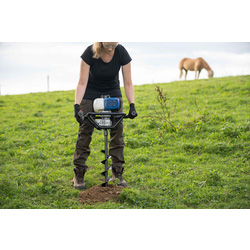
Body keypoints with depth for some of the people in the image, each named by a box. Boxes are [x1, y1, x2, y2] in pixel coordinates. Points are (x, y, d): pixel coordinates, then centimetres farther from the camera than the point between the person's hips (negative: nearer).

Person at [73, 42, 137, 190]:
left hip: (113, 94, 2)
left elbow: (128, 83, -14)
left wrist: (132, 105, -23)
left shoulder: (121, 53, -21)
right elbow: (82, 83, -22)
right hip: (90, 94, -2)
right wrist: (77, 105, -31)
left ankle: (118, 172, 3)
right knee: (85, 132, -8)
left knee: (117, 130, -6)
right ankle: (79, 174, -1)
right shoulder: (90, 53, -26)